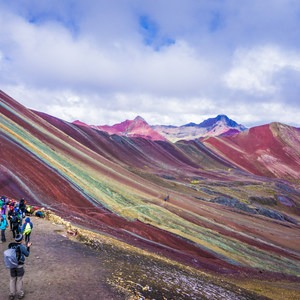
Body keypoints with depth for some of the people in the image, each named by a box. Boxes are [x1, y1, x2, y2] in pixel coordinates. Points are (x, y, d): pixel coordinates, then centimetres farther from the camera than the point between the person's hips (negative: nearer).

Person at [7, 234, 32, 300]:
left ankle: (12, 295, 24)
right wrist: (28, 247, 8)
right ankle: (20, 294, 22)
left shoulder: (10, 246, -5)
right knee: (19, 279, 11)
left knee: (12, 279, 18)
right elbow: (27, 254, -4)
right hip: (19, 266, -4)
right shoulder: (22, 247, -18)